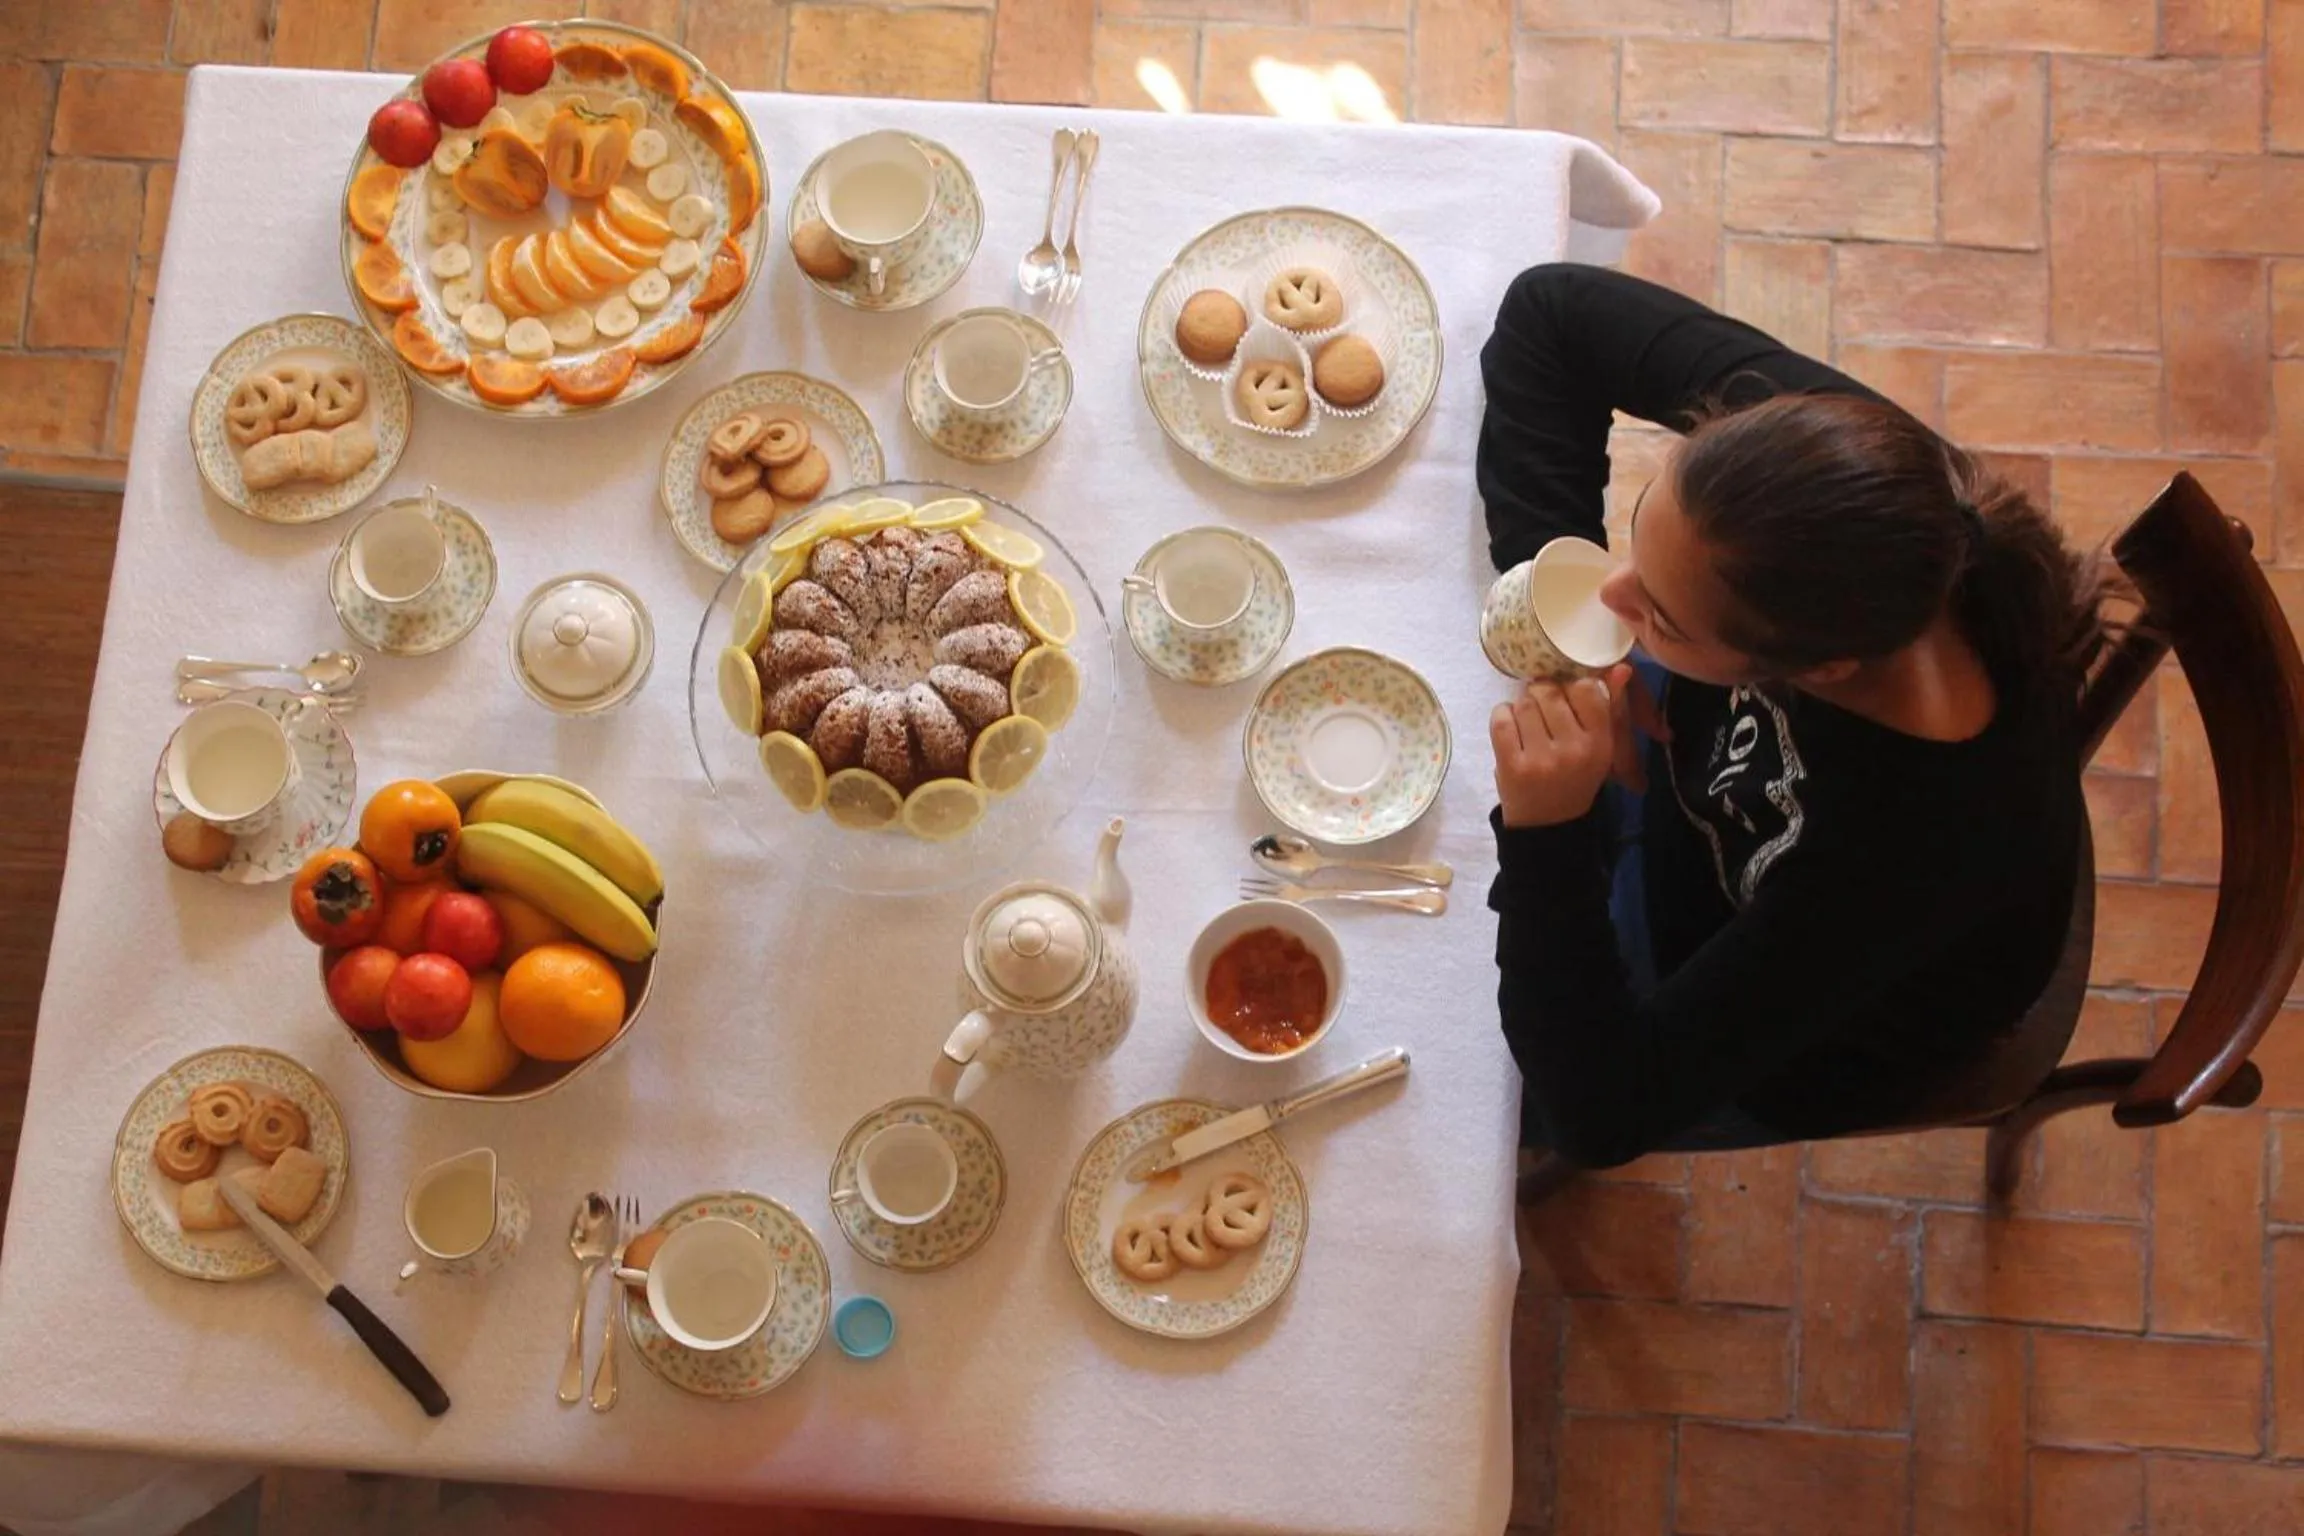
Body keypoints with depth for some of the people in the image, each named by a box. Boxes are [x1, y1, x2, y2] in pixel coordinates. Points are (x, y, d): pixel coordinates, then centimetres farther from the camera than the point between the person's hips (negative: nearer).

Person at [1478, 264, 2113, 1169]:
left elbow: (1603, 1116, -36)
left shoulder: (1919, 843, -46)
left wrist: (1547, 833, -49)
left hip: (1778, 1033, -4)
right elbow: (1554, 307, -20)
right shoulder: (1840, 462, -36)